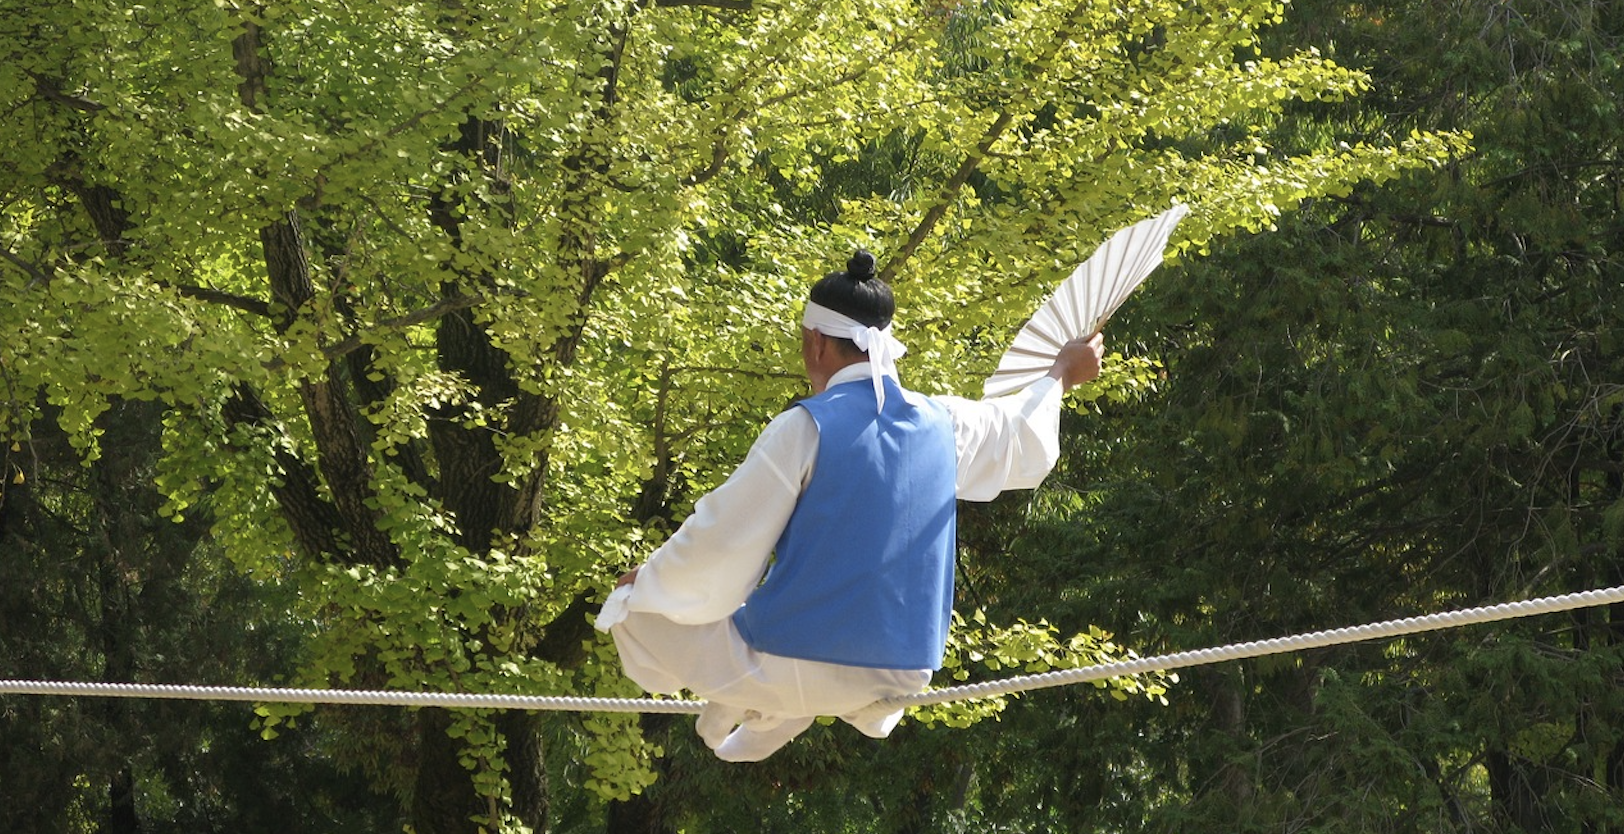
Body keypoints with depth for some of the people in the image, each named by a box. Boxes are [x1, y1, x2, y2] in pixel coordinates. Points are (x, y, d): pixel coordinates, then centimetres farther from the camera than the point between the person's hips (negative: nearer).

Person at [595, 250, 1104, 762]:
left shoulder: (807, 427, -15)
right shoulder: (942, 423, 0)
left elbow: (722, 541, -11)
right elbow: (1022, 436, 22)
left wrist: (646, 582, 6)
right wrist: (1062, 376, 42)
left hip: (793, 672, -5)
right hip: (902, 676, 5)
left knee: (634, 610, 12)